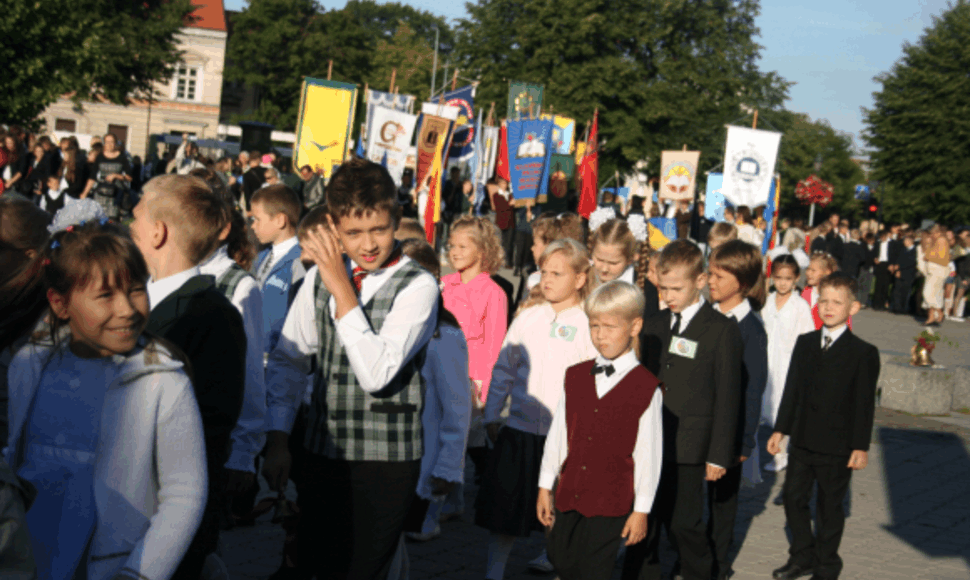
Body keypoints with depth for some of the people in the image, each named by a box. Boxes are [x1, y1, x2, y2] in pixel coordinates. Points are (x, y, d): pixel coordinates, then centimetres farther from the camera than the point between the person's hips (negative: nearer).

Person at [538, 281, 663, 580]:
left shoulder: (646, 387, -8)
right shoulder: (575, 377, 7)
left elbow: (649, 453, -7)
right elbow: (558, 434, 11)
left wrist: (641, 510, -6)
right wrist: (545, 487, 11)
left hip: (612, 502, -5)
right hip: (569, 494, 5)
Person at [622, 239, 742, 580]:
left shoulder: (722, 331, -4)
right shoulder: (654, 326, 11)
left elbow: (727, 396, -5)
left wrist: (718, 455, -7)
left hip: (687, 448, -5)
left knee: (683, 523, 1)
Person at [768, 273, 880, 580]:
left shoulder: (864, 353, -7)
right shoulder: (805, 343, 8)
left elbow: (865, 403, -8)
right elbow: (792, 389, 11)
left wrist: (861, 447, -10)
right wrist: (780, 428, 9)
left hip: (837, 446, -5)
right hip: (802, 441, 5)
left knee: (830, 507, 6)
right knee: (794, 498, 9)